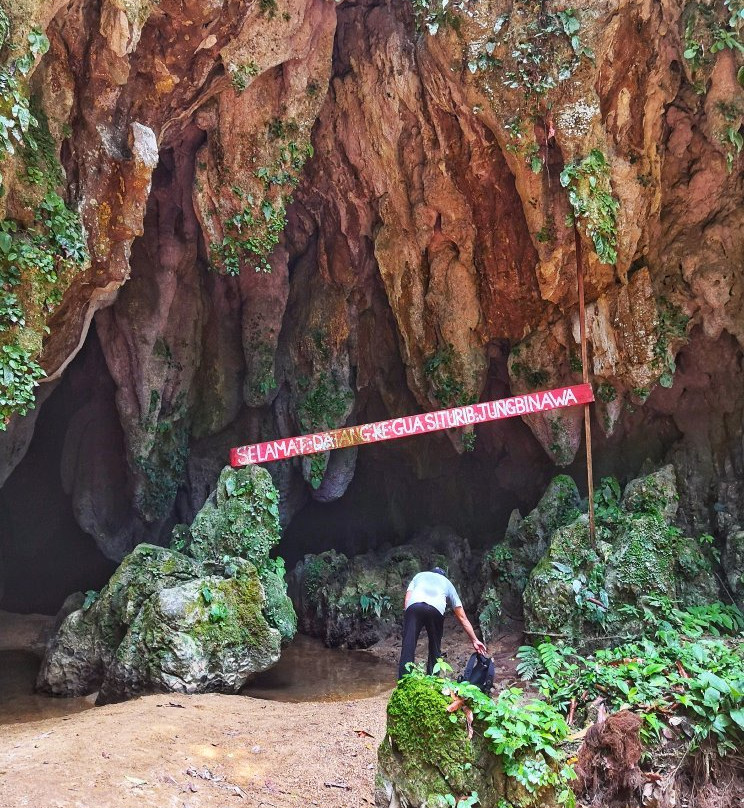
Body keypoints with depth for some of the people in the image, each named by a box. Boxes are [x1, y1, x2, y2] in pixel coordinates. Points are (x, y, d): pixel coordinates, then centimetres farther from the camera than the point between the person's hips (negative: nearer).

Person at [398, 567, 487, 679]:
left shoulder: (419, 576, 38)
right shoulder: (447, 583, 37)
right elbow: (462, 617, 35)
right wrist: (475, 640, 38)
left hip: (413, 606, 0)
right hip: (436, 609, 0)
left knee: (407, 648, 0)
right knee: (435, 649, 19)